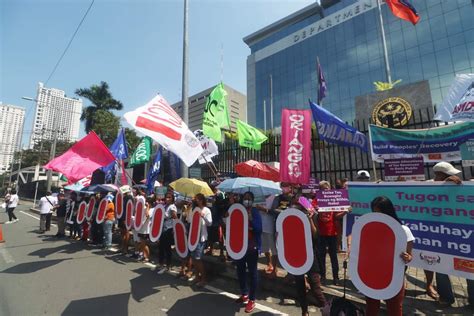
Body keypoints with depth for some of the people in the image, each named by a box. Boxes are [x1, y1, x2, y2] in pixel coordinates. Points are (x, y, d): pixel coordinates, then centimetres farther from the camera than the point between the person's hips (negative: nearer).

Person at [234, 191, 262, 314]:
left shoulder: (255, 212, -8)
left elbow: (259, 229, -16)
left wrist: (251, 219, -27)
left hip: (252, 247, -5)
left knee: (252, 272, 6)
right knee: (240, 270, 16)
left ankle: (251, 299, 21)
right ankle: (244, 294, 37)